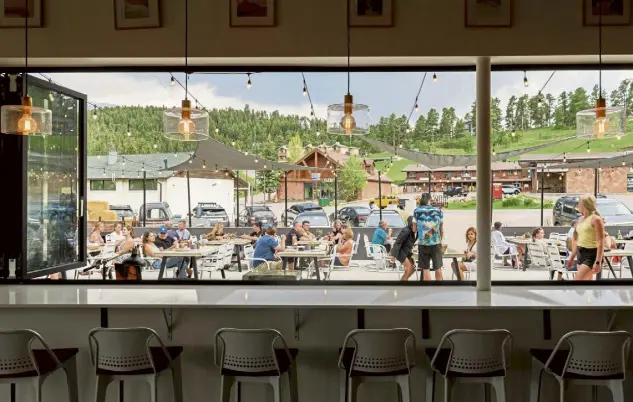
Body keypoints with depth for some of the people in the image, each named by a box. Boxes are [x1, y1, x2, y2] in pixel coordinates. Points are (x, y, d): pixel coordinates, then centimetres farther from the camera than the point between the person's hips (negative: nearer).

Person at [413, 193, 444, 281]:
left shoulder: (417, 211, 0)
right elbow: (441, 229, 8)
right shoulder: (438, 211, 3)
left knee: (426, 269, 4)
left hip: (423, 243, -1)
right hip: (436, 242, 1)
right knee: (438, 268, 12)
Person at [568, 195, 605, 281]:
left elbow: (601, 242, -17)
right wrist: (572, 257, 21)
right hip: (581, 254, 8)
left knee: (579, 279, -16)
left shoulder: (595, 219, -12)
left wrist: (598, 262, -23)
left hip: (592, 255, -8)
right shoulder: (580, 219, 13)